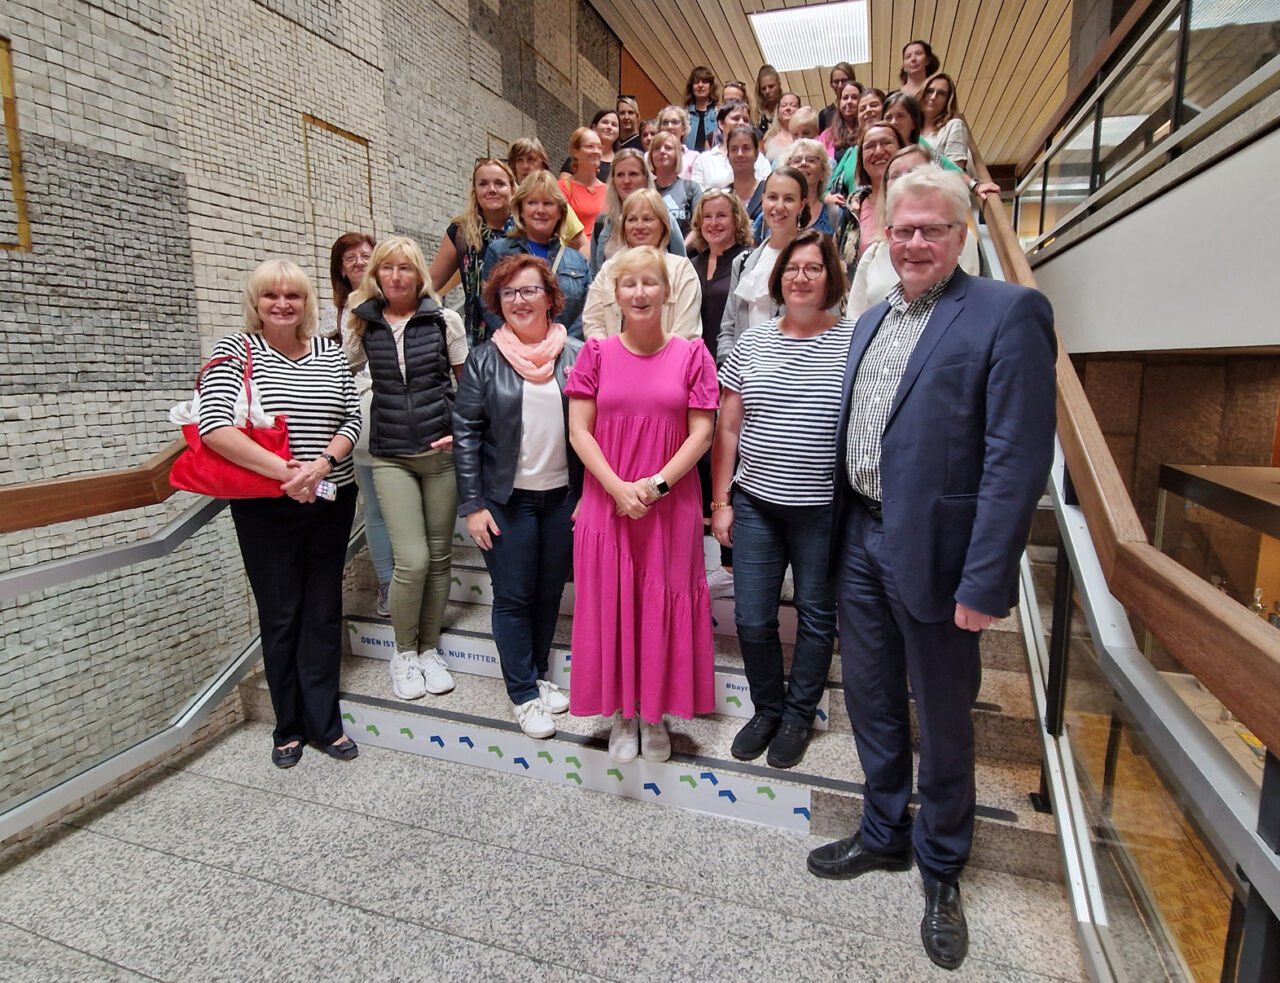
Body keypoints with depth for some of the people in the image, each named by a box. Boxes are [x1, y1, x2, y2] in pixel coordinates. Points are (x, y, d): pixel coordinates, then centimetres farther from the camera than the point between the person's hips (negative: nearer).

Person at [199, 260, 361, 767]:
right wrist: (286, 471, -22)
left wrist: (324, 462, -15)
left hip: (332, 501, 3)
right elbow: (215, 429, -17)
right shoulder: (235, 351, -5)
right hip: (266, 509, -3)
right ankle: (289, 726, 27)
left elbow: (352, 418, 4)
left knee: (324, 612, 11)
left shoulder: (330, 351, 6)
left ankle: (324, 722, 26)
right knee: (280, 617, 8)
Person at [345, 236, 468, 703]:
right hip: (390, 456, 0)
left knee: (439, 556, 7)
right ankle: (404, 653, 16)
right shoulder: (363, 324, 6)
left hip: (440, 451, 0)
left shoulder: (444, 320, 2)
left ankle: (430, 649, 25)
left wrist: (463, 431, -5)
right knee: (412, 560, -8)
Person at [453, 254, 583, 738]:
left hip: (563, 495, 2)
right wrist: (472, 504, -7)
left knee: (550, 592, 12)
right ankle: (523, 693, 21)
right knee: (513, 597, 5)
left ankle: (537, 674, 33)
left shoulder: (576, 354, 1)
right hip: (507, 498, -1)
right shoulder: (484, 359, -1)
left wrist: (590, 496, -1)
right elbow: (465, 433, -2)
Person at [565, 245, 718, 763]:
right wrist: (619, 488, -12)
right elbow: (579, 430, -1)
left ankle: (657, 715, 26)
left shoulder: (691, 355, 2)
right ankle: (622, 714, 26)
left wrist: (656, 483, -13)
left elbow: (701, 433, -2)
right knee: (611, 605, 7)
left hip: (672, 505, 0)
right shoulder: (596, 354, 3)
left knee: (665, 606, 7)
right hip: (607, 502, 1)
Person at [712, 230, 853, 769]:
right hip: (756, 502, 2)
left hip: (824, 508, -2)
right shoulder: (751, 342, 5)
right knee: (751, 618, 7)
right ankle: (767, 709, 32)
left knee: (816, 615, 12)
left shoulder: (855, 340, -3)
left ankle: (798, 715, 34)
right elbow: (727, 428, 6)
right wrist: (721, 500, 3)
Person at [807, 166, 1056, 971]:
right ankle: (884, 836, 42)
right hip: (861, 540, 7)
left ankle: (942, 867, 36)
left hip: (934, 551, -6)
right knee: (871, 700, 18)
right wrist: (841, 532, 12)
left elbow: (1017, 460, -16)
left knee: (943, 718, 12)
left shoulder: (1008, 314, -10)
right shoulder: (873, 320, 13)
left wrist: (984, 581, -20)